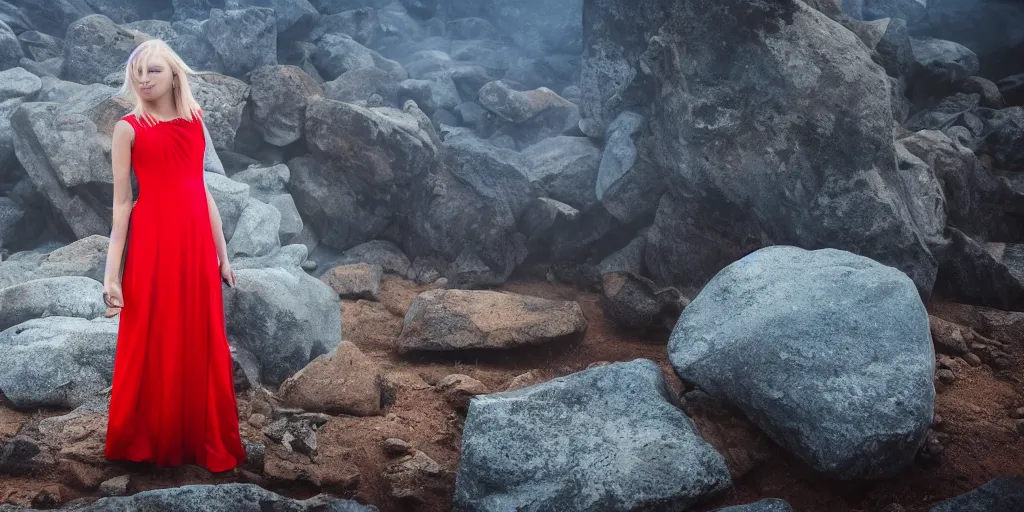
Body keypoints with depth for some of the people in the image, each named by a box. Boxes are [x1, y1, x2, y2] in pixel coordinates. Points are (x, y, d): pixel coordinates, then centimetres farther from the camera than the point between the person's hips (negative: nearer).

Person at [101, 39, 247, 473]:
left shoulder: (194, 124, 11)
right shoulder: (129, 128, -1)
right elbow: (121, 201, -4)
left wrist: (222, 255, 13)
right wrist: (111, 273, -9)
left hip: (196, 242, 4)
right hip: (152, 243, -4)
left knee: (204, 346, 8)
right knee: (154, 346, 3)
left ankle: (205, 442, 21)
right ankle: (149, 443, 17)